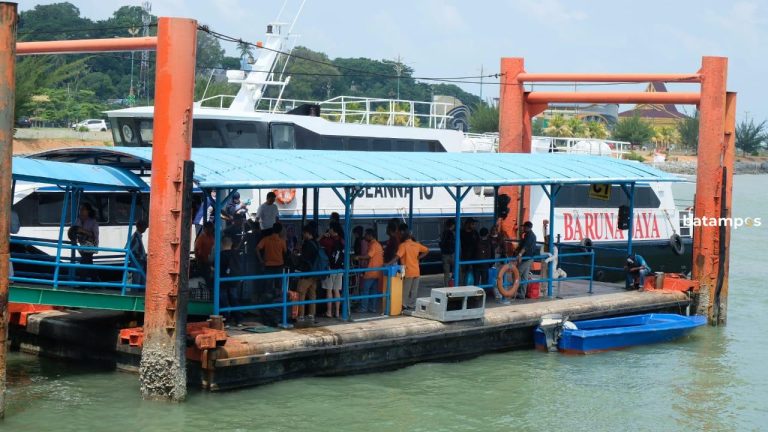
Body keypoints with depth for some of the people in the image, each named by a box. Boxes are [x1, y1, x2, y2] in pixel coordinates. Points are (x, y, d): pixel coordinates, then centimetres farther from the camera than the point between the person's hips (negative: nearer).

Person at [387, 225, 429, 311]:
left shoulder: (403, 245, -11)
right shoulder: (417, 244, 6)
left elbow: (398, 256, -22)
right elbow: (427, 250, 14)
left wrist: (389, 263, -25)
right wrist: (418, 258, 12)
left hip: (408, 272, -5)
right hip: (416, 271, 5)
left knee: (405, 291, 2)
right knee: (414, 291, 10)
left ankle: (404, 305, 3)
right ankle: (412, 305, 14)